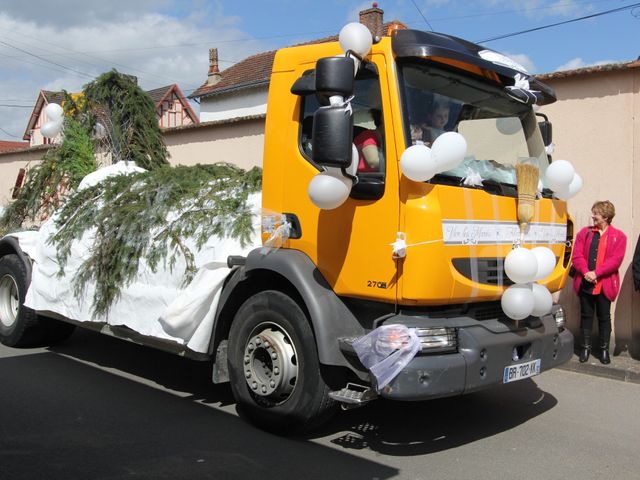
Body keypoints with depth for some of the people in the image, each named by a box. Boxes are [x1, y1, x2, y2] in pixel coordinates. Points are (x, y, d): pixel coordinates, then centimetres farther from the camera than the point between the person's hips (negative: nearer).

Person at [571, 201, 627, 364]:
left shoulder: (618, 236, 0)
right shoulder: (584, 232, 8)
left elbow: (615, 260, -10)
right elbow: (577, 255, -1)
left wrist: (596, 273, -18)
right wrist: (585, 272, -16)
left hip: (604, 284, -2)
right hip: (585, 283, 2)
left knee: (604, 317, 8)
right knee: (586, 315, 9)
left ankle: (604, 349, 20)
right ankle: (585, 347, 19)